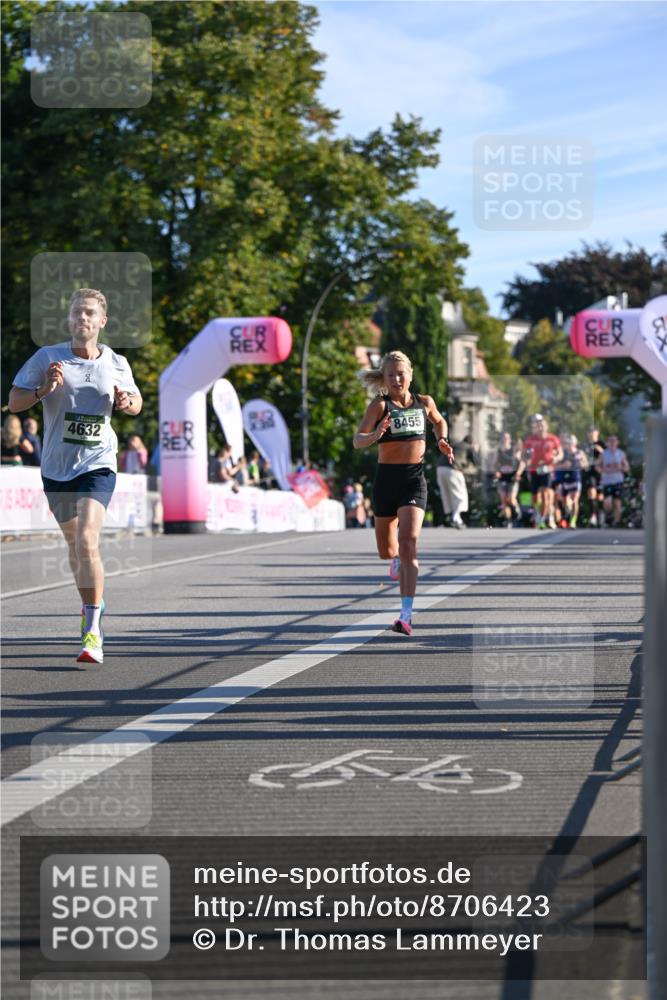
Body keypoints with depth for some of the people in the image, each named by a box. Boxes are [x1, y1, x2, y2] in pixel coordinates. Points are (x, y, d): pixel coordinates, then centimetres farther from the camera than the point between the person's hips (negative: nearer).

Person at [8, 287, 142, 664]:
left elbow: (136, 402, 17)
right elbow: (14, 402, -1)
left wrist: (127, 402, -6)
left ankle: (93, 631, -17)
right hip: (57, 466, 2)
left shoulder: (116, 364, 1)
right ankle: (92, 604, 41)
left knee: (87, 541, -19)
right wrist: (44, 389, -19)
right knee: (74, 542, 16)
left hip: (98, 465, -2)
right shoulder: (48, 357, -3)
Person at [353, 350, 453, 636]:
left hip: (414, 480, 0)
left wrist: (442, 440, 8)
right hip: (386, 478, 0)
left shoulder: (424, 402, 5)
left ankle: (406, 615, -22)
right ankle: (398, 557, 53)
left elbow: (439, 421, 28)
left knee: (408, 543, -19)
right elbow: (357, 440, -15)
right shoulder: (380, 404, -5)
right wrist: (375, 435, -36)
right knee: (386, 551, 12)